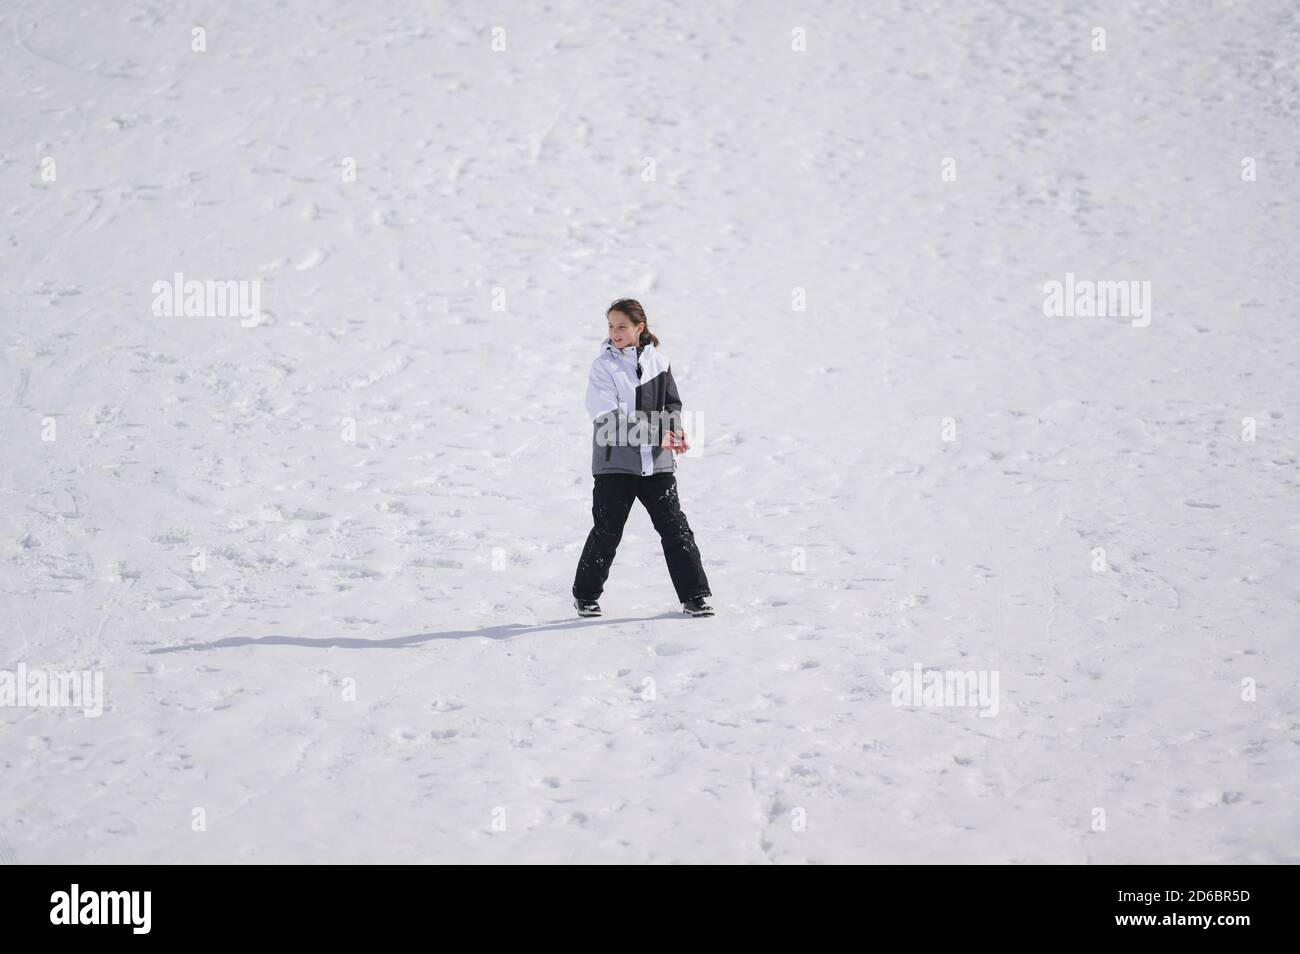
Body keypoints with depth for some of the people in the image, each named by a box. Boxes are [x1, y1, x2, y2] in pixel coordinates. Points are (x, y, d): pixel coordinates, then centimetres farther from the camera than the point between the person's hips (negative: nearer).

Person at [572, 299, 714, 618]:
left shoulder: (658, 361, 6)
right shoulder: (603, 366, -6)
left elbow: (672, 402, 10)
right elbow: (611, 417, -15)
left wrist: (677, 431, -12)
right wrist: (656, 434, -21)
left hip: (657, 462, 3)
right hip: (615, 462, -3)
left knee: (675, 526, 0)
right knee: (606, 531, 2)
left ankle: (694, 596, 5)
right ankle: (585, 595, 19)